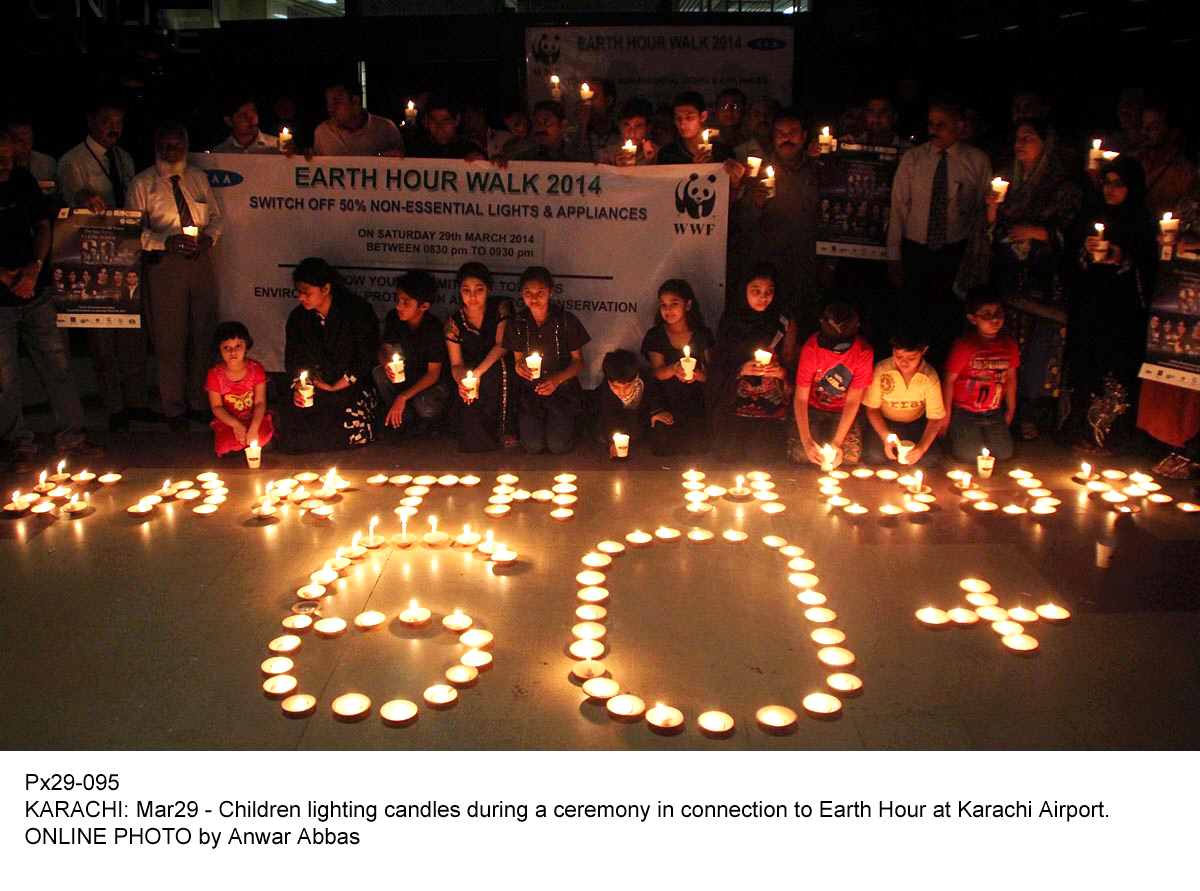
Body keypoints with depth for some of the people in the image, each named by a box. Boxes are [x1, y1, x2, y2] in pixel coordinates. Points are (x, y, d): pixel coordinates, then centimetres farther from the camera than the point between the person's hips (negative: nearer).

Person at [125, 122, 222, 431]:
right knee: (170, 338, 0)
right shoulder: (143, 183, 0)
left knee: (203, 333, 8)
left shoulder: (197, 177, 13)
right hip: (164, 265, -4)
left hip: (201, 260, 4)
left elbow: (216, 216, 17)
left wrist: (209, 236, -5)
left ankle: (199, 401, 22)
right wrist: (167, 241, -18)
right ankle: (174, 408, 12)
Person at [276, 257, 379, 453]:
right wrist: (297, 388, -5)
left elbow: (367, 358, -9)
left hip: (353, 388, -3)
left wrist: (335, 387, -9)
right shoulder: (298, 318, 8)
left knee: (352, 426, -30)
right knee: (289, 421, -23)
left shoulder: (358, 310, -8)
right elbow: (293, 359, 15)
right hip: (314, 390, 4)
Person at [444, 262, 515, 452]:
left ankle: (505, 429, -14)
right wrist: (461, 381, -30)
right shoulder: (454, 321, -3)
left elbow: (502, 345, -18)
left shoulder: (500, 308, -7)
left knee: (499, 368, -35)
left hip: (500, 373, 0)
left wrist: (478, 373, -31)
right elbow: (456, 364, -4)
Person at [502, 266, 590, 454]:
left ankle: (567, 421, 16)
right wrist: (519, 366, -19)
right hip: (530, 389, 1)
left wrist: (557, 379, -20)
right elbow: (518, 359, 8)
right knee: (533, 446, -16)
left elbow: (578, 361, -1)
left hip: (562, 388, -1)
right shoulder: (517, 323, -2)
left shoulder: (566, 321, -8)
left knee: (558, 445, -17)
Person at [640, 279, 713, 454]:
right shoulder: (655, 336, 6)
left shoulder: (703, 335, 6)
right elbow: (658, 372, -3)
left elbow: (709, 374, 4)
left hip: (695, 406, 0)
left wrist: (697, 374, -21)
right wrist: (674, 369, -27)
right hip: (664, 405, 0)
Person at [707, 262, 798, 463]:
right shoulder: (731, 319, 2)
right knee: (730, 455, -11)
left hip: (772, 404, 0)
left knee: (762, 458, -13)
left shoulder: (784, 323, 2)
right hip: (734, 401, 0)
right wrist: (741, 370, -17)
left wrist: (782, 371, -14)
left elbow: (792, 364, 9)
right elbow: (718, 366, 3)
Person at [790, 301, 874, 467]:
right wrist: (807, 441, -29)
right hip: (813, 408, -1)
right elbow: (801, 398, -19)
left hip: (843, 412, 1)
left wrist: (837, 443, -23)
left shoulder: (863, 352, -18)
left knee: (851, 456, -19)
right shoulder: (811, 348, -20)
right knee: (800, 454, -19)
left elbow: (853, 401, -15)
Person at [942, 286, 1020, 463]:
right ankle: (954, 435, 21)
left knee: (1004, 454, -1)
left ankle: (983, 435, 28)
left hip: (994, 413, 5)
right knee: (970, 456, -10)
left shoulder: (1009, 344, -1)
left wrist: (1010, 410, 16)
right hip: (964, 413, -5)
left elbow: (1011, 378, 11)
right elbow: (949, 381, -12)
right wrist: (946, 415, -8)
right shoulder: (963, 346, -18)